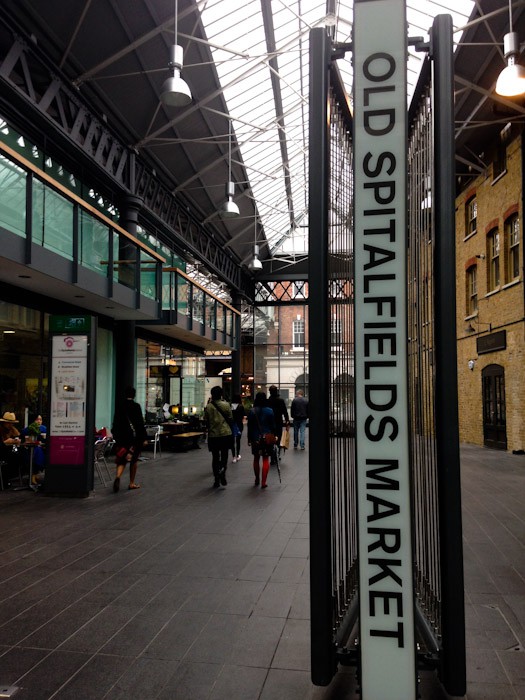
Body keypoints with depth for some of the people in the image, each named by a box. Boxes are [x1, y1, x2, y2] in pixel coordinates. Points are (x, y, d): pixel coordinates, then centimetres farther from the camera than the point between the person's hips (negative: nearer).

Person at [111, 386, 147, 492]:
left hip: (121, 437, 3)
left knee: (122, 460, 7)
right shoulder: (136, 406, -10)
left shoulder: (119, 406, 2)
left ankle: (118, 477, -20)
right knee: (134, 460, 11)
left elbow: (115, 423, 8)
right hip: (135, 436, -3)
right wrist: (144, 437, -5)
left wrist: (115, 435, 18)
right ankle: (132, 483, 17)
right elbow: (140, 423, -10)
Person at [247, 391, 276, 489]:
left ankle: (257, 479, 26)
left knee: (256, 459, 16)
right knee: (266, 459, 3)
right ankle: (263, 482, -2)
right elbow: (273, 426, -1)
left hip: (256, 438, 1)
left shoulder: (252, 411, -4)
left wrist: (249, 439, 7)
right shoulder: (269, 411, -5)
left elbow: (249, 427, 0)